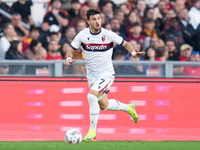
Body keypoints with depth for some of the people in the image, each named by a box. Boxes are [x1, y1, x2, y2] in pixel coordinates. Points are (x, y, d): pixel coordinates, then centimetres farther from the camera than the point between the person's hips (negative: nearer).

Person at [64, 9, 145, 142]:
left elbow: (125, 43, 2)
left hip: (106, 73, -4)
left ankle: (92, 131, -18)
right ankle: (129, 108, 44)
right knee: (104, 105, 14)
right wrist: (69, 58, -21)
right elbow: (71, 50, 1)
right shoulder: (82, 35, -7)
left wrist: (133, 53, -17)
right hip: (92, 75, 5)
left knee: (92, 96, -27)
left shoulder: (108, 35, -12)